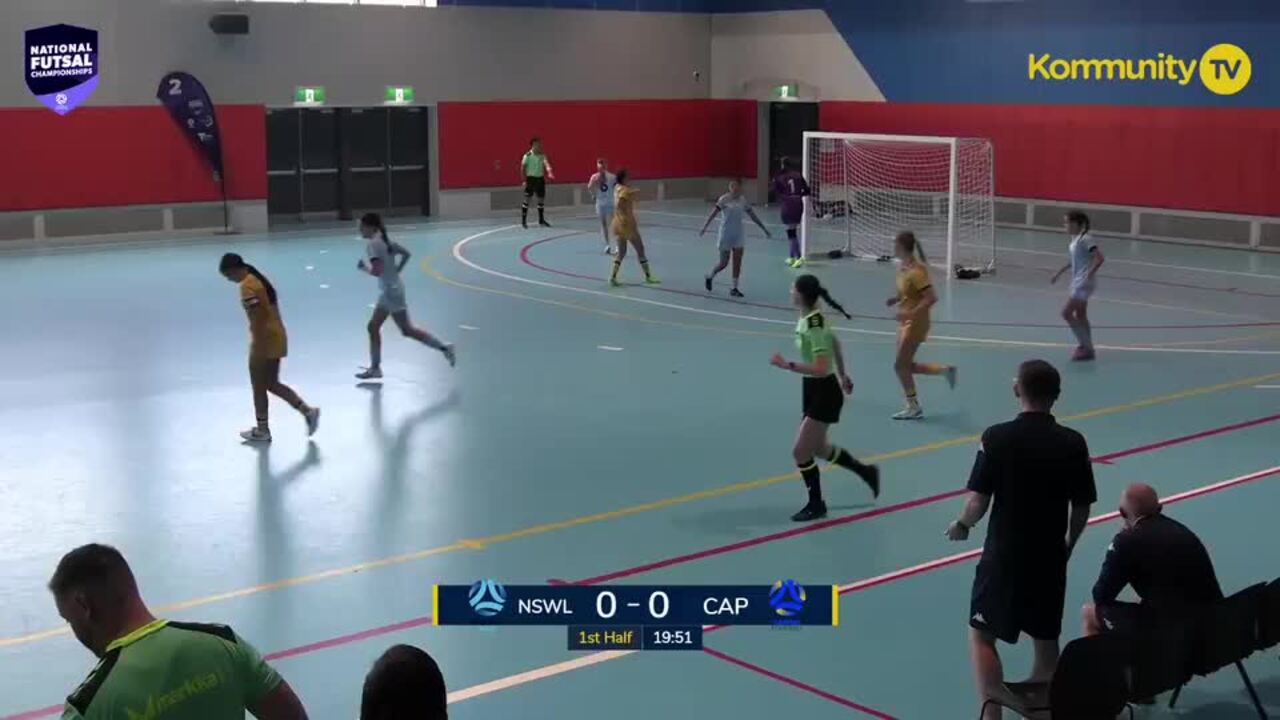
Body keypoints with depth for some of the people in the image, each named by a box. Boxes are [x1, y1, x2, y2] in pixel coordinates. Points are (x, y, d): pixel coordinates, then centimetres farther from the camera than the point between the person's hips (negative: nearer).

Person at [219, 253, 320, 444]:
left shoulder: (247, 286, -18)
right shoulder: (259, 278, 12)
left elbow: (258, 319, -23)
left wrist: (259, 349, -21)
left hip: (265, 340, -9)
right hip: (276, 336, 9)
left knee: (259, 388, 6)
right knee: (272, 384, 17)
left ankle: (262, 430, 18)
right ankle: (308, 411, 10)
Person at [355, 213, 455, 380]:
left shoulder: (372, 244, -18)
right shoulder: (383, 240, 9)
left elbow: (377, 271, -27)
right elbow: (406, 253, 17)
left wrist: (363, 267, -10)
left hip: (391, 291, -10)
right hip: (387, 291, 10)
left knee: (407, 330, -2)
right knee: (373, 327, 13)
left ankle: (444, 348, 4)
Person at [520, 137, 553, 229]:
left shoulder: (542, 155, 2)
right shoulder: (527, 155, -9)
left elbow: (546, 164, -17)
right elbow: (522, 168, -5)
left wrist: (549, 172, -36)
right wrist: (524, 180, -10)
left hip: (540, 178, 5)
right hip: (531, 178, -5)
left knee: (541, 199, 10)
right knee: (527, 200, -4)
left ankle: (541, 220, 22)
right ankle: (523, 221, 1)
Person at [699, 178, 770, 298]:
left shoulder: (743, 200, 3)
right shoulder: (724, 199, -11)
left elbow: (753, 216, 12)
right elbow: (713, 214, -18)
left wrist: (764, 229, 14)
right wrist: (704, 227, -29)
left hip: (739, 234, 4)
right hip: (726, 234, -4)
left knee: (737, 262, -1)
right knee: (724, 263, 1)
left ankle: (734, 288, 7)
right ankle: (710, 277, 29)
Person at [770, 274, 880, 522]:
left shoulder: (813, 325, -26)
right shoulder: (809, 318, 2)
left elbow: (821, 368, -32)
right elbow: (835, 343, 18)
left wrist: (787, 365, -32)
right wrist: (842, 375, 29)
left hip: (824, 392, -10)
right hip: (813, 389, 10)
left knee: (800, 451, -3)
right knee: (818, 448, 21)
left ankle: (816, 505, 14)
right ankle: (866, 472, 38)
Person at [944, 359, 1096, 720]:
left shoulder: (997, 437, -13)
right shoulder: (1072, 443, -6)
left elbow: (978, 502, -14)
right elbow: (1082, 508, 1)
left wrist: (962, 525, 7)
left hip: (1004, 555, -3)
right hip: (1050, 556, 3)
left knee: (981, 634, 9)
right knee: (1046, 639, 19)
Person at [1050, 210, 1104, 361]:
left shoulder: (1085, 239, -18)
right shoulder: (1075, 240, 10)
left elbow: (1100, 258, -24)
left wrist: (1090, 274, -28)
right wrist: (1060, 272, 25)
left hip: (1084, 284, -9)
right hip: (1078, 283, 9)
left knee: (1066, 313, -9)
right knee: (1080, 316, 13)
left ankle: (1085, 345, -3)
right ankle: (1086, 348, 19)